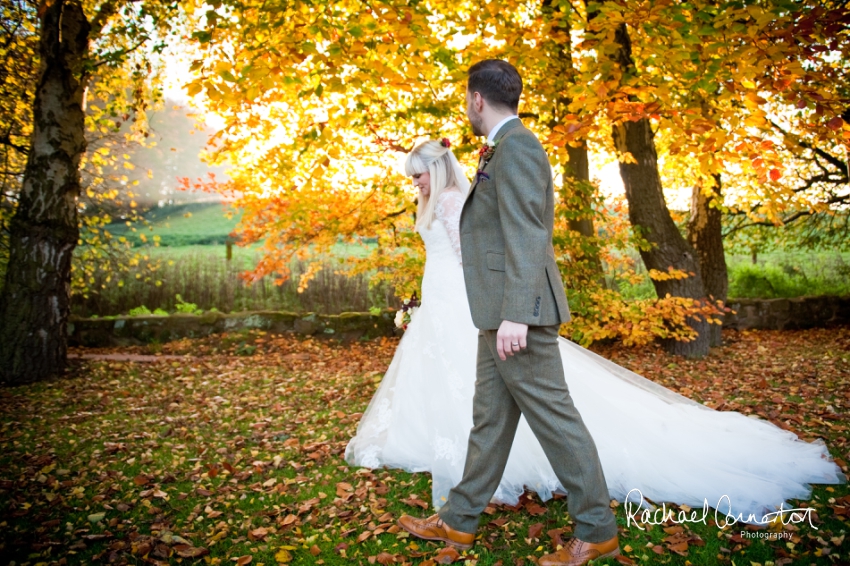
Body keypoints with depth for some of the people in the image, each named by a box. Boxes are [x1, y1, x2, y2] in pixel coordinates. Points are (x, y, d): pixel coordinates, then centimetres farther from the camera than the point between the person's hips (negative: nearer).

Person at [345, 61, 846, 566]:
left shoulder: (516, 146, -11)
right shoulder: (506, 150, 21)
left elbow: (526, 237, -21)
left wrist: (514, 317, -25)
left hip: (517, 313, -11)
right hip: (499, 315, 11)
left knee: (553, 416, 0)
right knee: (488, 417, 14)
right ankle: (459, 520, 26)